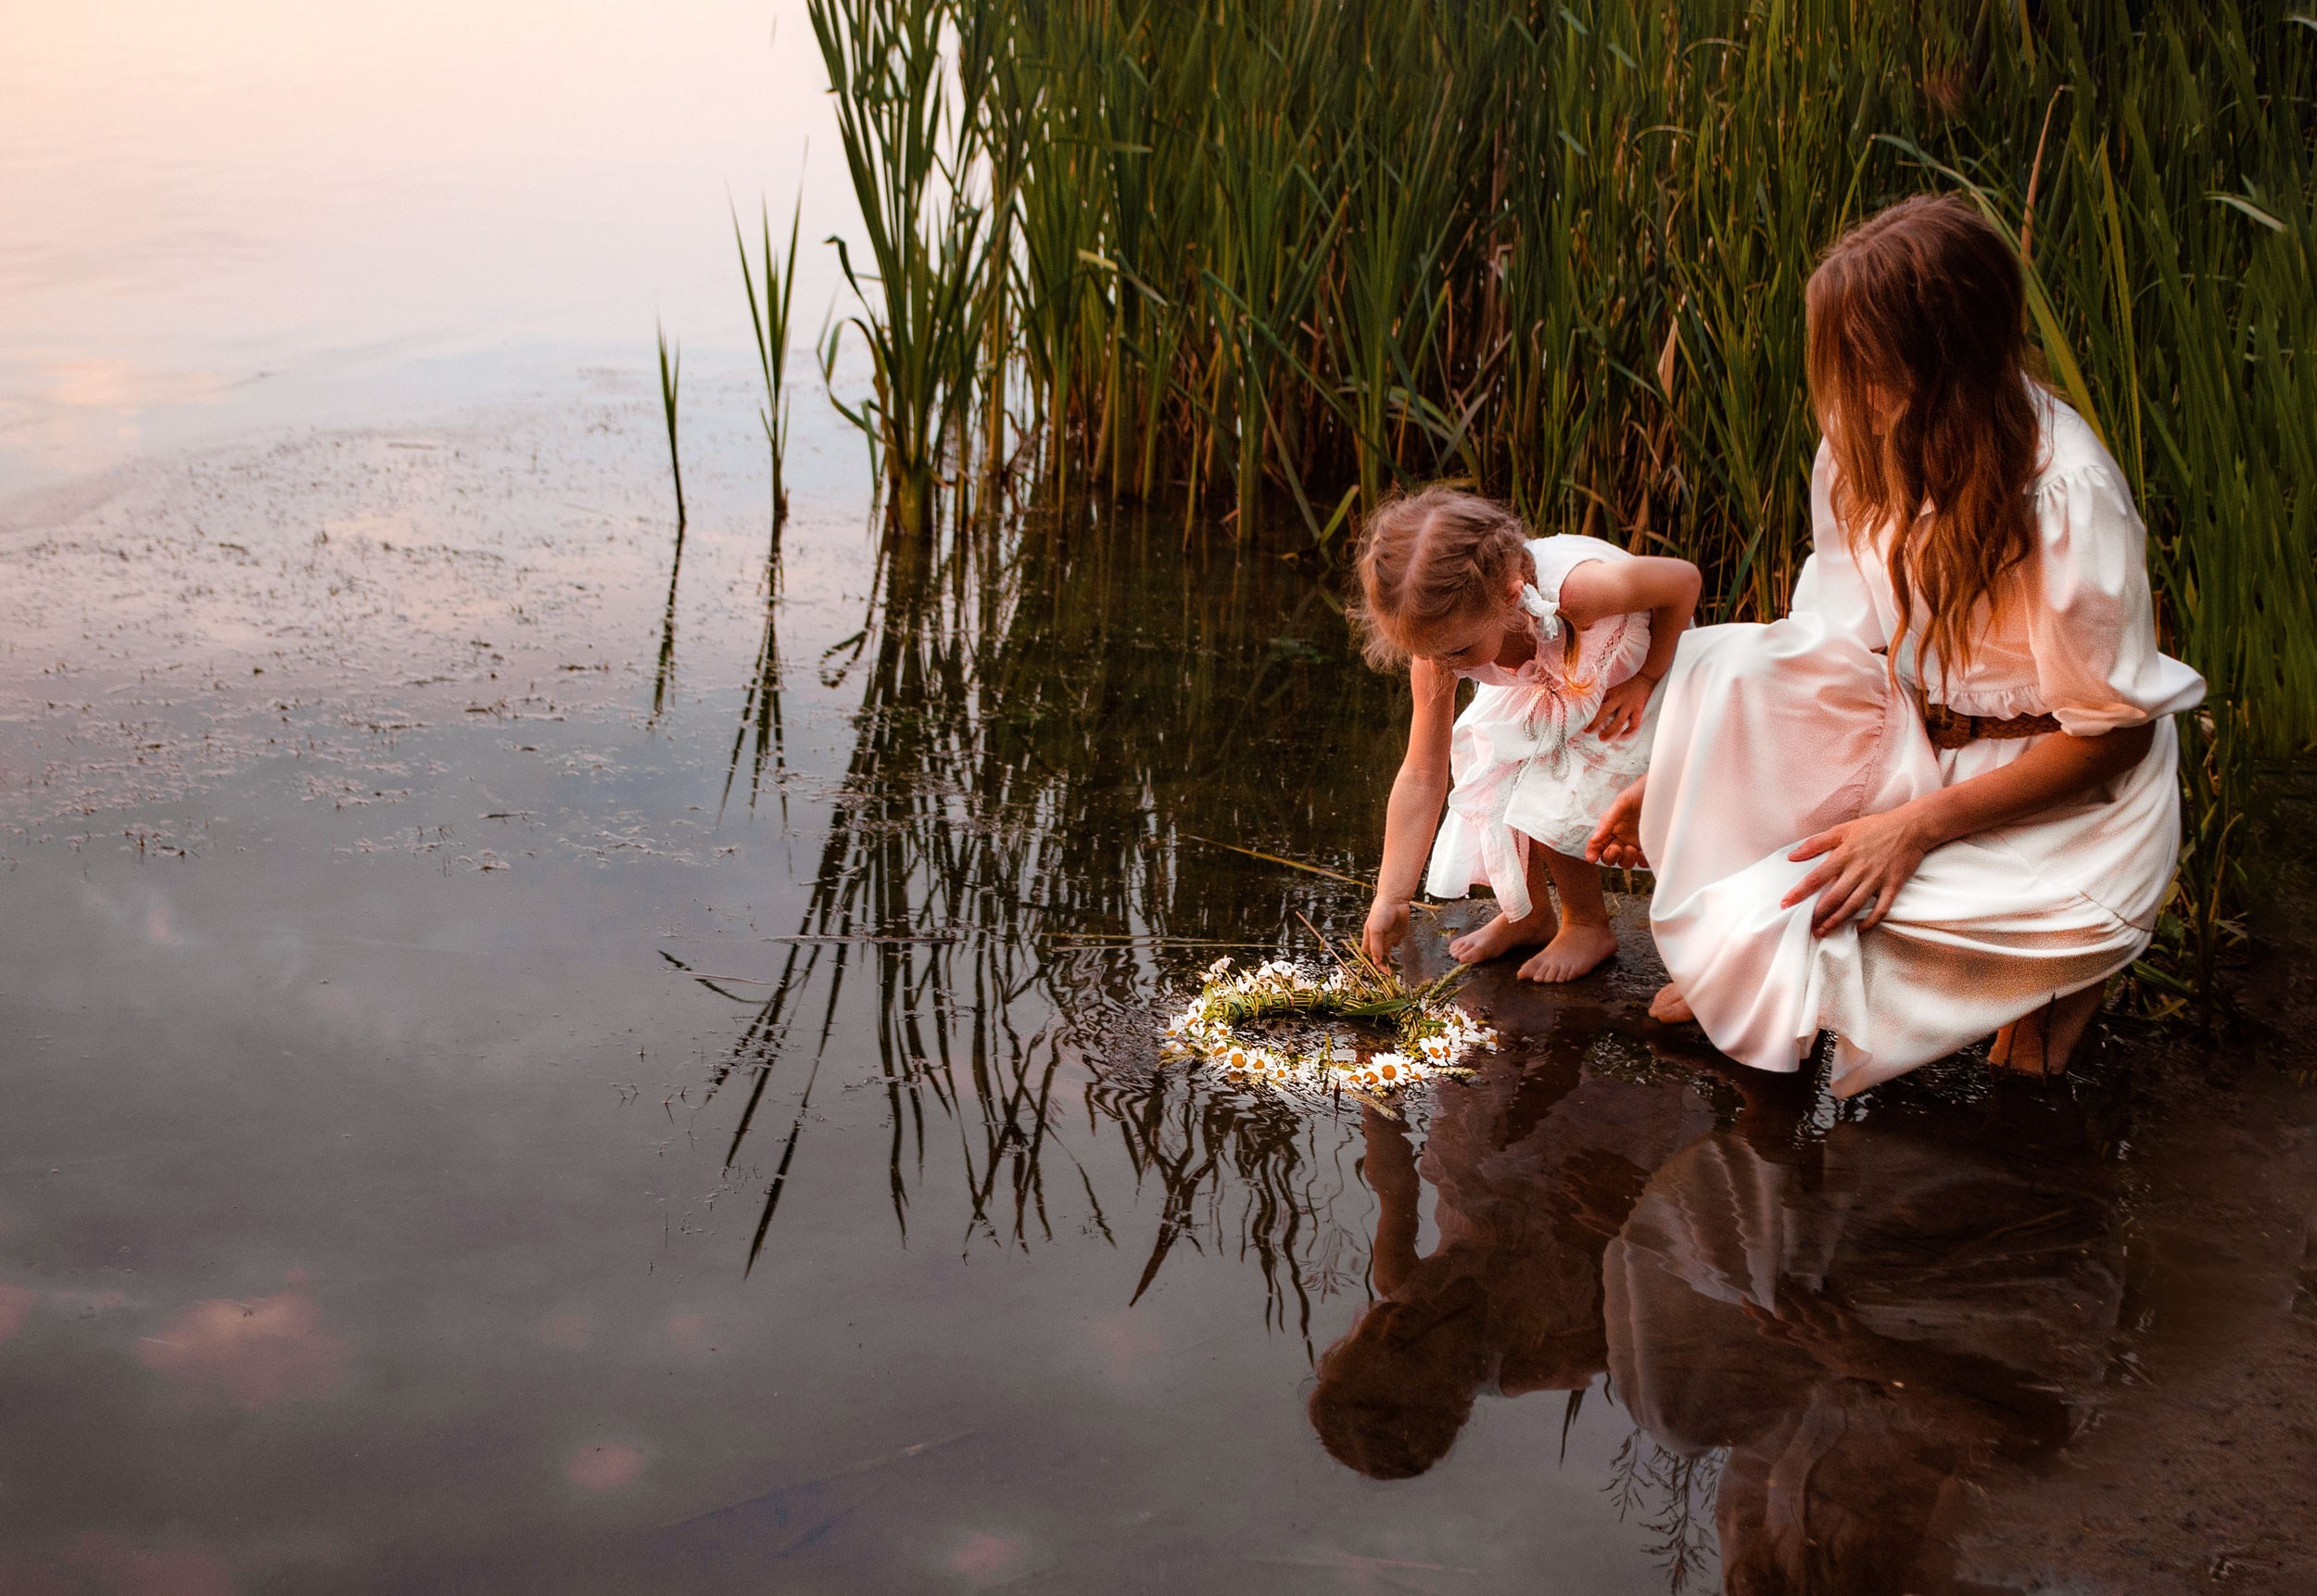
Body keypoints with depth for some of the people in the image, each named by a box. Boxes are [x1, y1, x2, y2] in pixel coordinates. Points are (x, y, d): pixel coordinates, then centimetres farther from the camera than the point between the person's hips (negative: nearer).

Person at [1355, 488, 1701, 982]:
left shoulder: (1572, 590, -46)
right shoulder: (1444, 637, -28)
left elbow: (1684, 580, -26)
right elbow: (1422, 776, -23)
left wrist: (1645, 681, -19)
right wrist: (1391, 897, -27)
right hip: (1543, 689, 5)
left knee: (1553, 802, -20)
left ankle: (1589, 926, 8)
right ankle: (1529, 916, 19)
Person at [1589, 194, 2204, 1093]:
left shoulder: (2068, 498, -28)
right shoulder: (1868, 446, -8)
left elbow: (2113, 733, -21)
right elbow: (1831, 644, 2)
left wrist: (1917, 825, -27)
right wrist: (1675, 779, -6)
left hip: (2061, 798, -7)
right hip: (1907, 735, 7)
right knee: (1709, 666, -18)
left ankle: (2061, 964, 2)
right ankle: (1734, 959, -2)